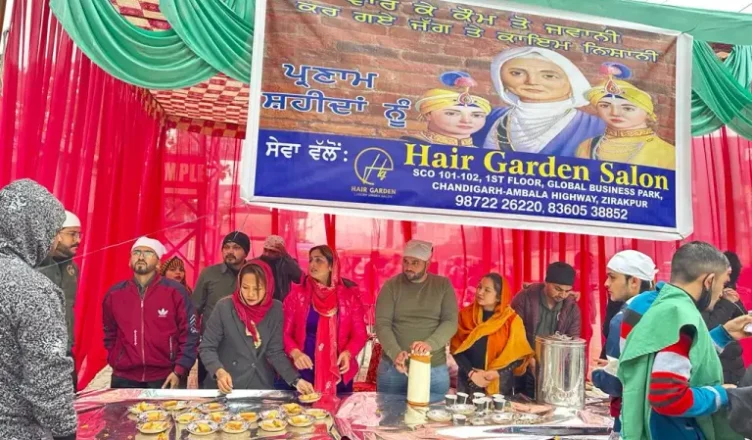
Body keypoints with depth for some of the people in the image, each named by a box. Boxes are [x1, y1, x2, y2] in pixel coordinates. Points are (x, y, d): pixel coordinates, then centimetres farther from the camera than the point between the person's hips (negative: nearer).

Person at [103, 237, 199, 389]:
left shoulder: (175, 291, -6)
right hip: (124, 378, 3)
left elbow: (189, 335, -6)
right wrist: (116, 363, 6)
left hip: (165, 378, -2)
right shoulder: (114, 294, 4)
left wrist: (179, 371, -11)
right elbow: (110, 335, 17)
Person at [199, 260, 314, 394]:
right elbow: (207, 347, -5)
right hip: (225, 388, -1)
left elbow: (275, 352, -2)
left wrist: (296, 380, -14)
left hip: (261, 386, 1)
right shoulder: (225, 307, -9)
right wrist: (219, 371, -22)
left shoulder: (275, 309, -3)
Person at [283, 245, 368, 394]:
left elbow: (359, 334, 1)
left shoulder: (349, 295, 0)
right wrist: (295, 353, -19)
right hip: (305, 370, 0)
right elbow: (285, 332, -1)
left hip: (338, 373, 1)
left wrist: (347, 353, -17)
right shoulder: (297, 294, -1)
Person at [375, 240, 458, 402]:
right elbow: (382, 324, -8)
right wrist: (395, 353, -24)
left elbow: (451, 322, -8)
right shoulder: (391, 286, -1)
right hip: (393, 367, 0)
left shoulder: (443, 285, 0)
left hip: (435, 370, 0)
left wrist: (430, 344, -25)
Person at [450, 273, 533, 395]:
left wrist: (497, 373, -16)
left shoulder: (512, 320, -6)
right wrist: (471, 372, -14)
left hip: (499, 384, -1)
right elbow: (457, 348, -3)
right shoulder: (465, 314, -2)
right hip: (468, 381, 1)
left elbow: (518, 355, -4)